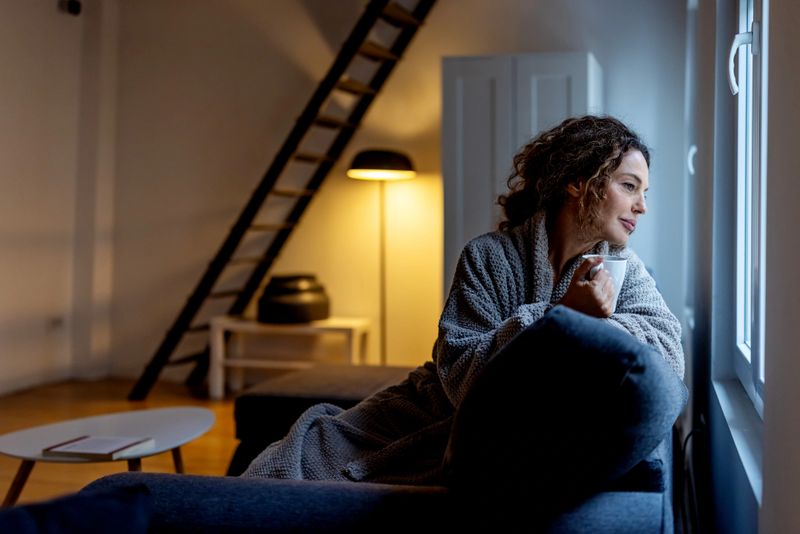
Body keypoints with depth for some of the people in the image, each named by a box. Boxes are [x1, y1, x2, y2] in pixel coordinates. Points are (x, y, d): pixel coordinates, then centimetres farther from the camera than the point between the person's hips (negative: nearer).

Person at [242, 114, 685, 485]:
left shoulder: (622, 269, -2)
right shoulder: (489, 257, -13)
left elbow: (669, 353, -17)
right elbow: (463, 378, -21)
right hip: (438, 413, -1)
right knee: (290, 463, -17)